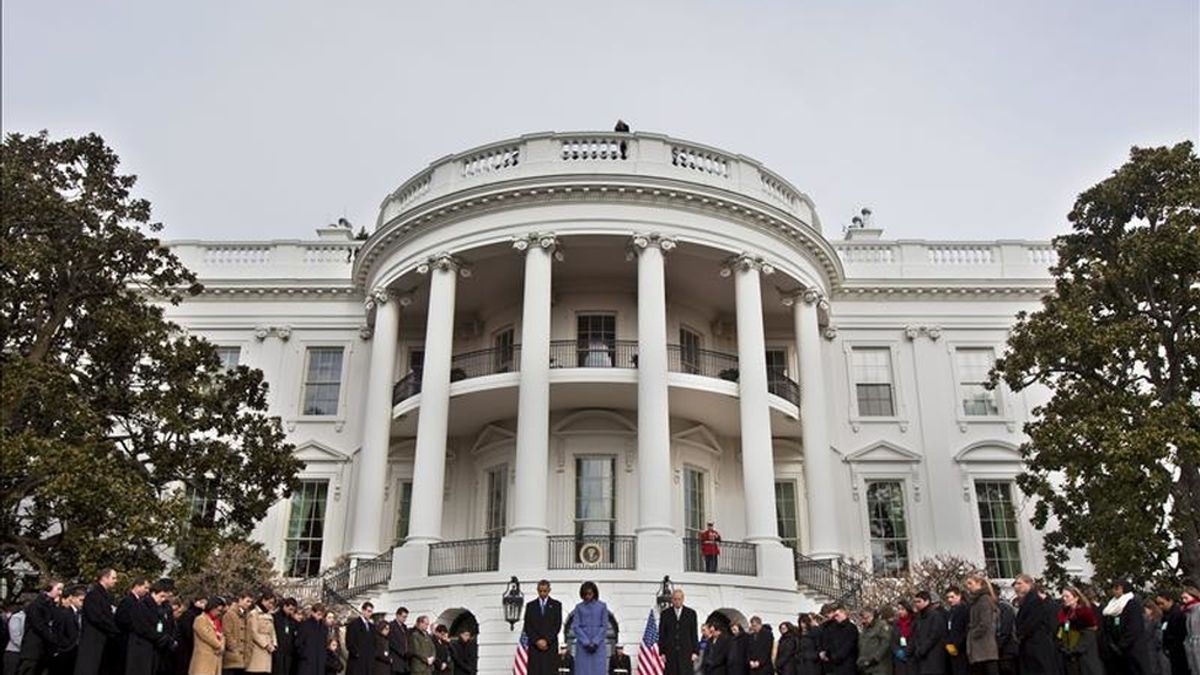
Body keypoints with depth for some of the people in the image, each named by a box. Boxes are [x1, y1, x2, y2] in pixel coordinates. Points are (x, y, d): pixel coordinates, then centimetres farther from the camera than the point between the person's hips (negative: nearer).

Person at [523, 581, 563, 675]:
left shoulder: (556, 605, 7)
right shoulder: (530, 605, 10)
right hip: (534, 646, 1)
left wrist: (546, 640, -10)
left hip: (550, 646, -1)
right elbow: (527, 626, 4)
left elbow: (557, 625, 0)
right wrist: (537, 641, -8)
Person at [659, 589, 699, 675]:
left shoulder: (691, 613, 6)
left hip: (686, 653, 0)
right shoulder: (665, 614, 7)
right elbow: (661, 635, 6)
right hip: (670, 653, 0)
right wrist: (662, 652, -1)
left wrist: (695, 652, -1)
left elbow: (694, 634, 5)